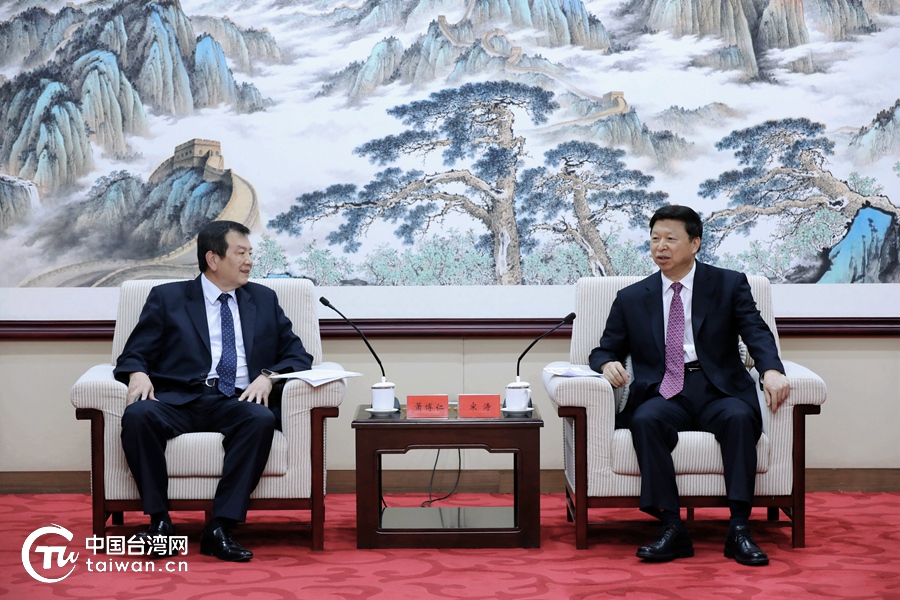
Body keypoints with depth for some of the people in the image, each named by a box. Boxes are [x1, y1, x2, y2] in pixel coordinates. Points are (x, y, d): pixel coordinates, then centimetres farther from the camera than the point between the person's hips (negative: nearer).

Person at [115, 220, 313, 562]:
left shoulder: (264, 300, 21)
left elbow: (297, 354, 16)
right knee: (138, 415, -33)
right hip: (179, 400, -1)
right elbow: (134, 353, 11)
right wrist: (138, 374, -14)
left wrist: (268, 376, -5)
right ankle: (160, 522, -22)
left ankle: (220, 529, -32)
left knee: (261, 419, -35)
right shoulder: (167, 298, 15)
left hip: (236, 402, 1)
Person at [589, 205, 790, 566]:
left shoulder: (729, 285, 12)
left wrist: (772, 370, -23)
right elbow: (605, 349, 18)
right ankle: (672, 529, -33)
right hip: (663, 394, 1)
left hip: (718, 391, -1)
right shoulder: (631, 299, 17)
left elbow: (756, 332, -1)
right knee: (646, 420, -33)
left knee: (739, 417, -33)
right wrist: (608, 364, -9)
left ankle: (739, 529, -32)